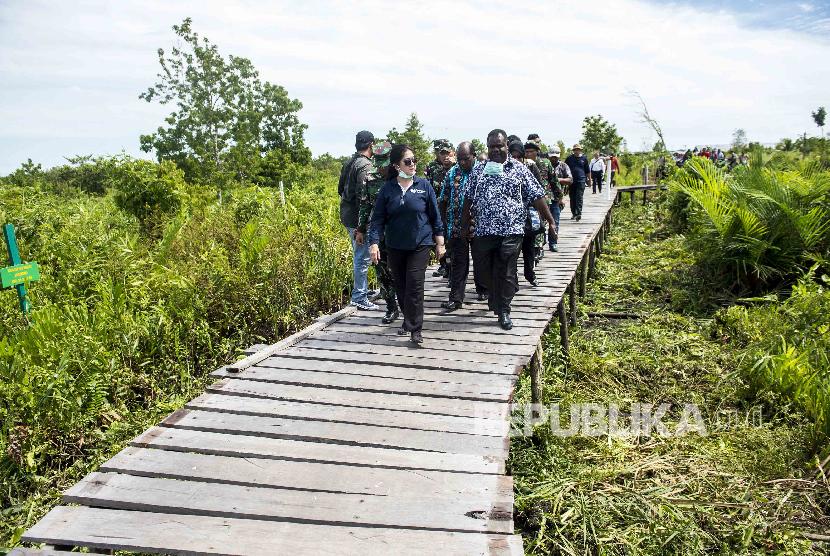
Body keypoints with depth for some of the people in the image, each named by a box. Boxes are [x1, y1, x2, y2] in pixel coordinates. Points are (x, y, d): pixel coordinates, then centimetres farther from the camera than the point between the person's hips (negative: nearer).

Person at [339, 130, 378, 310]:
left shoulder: (348, 163, 12)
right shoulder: (365, 166, -16)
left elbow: (341, 189, 20)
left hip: (347, 216, 9)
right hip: (358, 219, -9)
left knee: (359, 256, 21)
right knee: (362, 258, -2)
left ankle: (362, 291, 33)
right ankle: (360, 298, 4)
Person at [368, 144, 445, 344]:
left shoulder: (424, 185, -3)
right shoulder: (387, 189, -1)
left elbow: (435, 215, 2)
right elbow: (378, 218, -1)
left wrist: (440, 242, 3)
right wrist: (374, 243, -11)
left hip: (420, 245, -2)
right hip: (395, 246, 2)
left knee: (415, 286, -9)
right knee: (400, 287, 12)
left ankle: (414, 329, -2)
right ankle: (409, 320, 32)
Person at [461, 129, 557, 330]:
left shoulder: (519, 169, 2)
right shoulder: (478, 170, 10)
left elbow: (537, 197, 1)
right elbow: (469, 199, 14)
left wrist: (550, 221, -1)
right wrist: (465, 225, 13)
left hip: (510, 231, -3)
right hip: (483, 231, 3)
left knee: (506, 274, 0)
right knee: (485, 271, 10)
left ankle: (503, 311, 12)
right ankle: (495, 300, 35)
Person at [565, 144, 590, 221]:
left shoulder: (584, 158, 6)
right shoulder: (569, 158, 6)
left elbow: (587, 171, 15)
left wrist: (589, 180, 19)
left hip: (581, 180, -2)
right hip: (571, 181, 2)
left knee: (579, 198, -11)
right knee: (572, 198, 7)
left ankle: (579, 213, -17)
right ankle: (574, 213, 17)